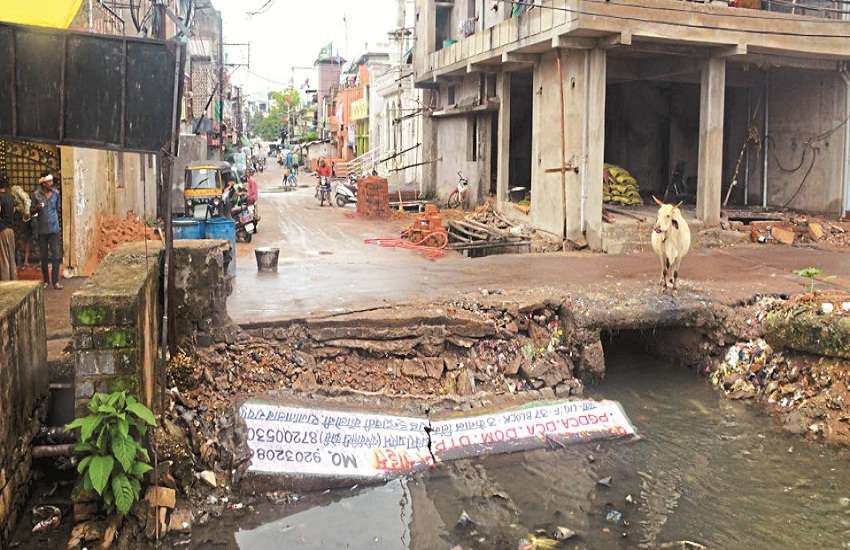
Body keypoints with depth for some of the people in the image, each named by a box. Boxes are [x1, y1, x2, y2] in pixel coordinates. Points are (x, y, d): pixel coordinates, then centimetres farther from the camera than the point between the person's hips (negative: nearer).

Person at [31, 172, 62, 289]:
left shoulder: (56, 193, 1)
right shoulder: (36, 195, -4)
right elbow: (32, 212, 3)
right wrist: (37, 208, -18)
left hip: (54, 228, 0)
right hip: (41, 229, 0)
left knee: (56, 255, -6)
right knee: (44, 256, 8)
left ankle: (55, 281, -4)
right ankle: (46, 280, 19)